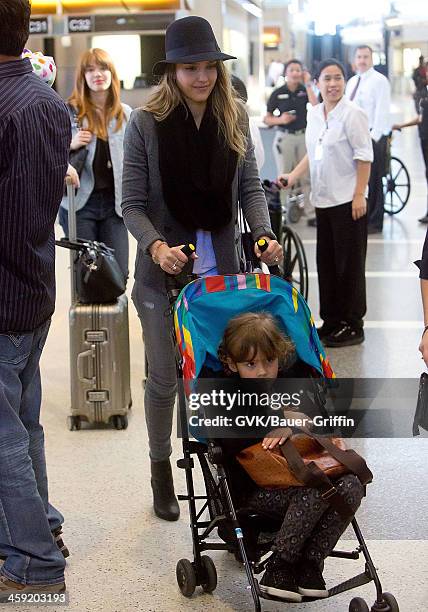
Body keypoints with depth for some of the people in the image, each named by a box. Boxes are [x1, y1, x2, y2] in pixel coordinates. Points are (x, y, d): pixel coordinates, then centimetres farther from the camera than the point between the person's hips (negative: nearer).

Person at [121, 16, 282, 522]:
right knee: (163, 378, 7)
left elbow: (250, 187, 7)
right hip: (164, 271, -2)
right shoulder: (146, 123, -8)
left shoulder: (234, 118, 2)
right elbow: (132, 204, -7)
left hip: (222, 268, 3)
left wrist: (263, 236, -9)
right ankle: (160, 472, 25)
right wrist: (156, 247, -24)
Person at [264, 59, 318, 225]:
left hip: (304, 136, 1)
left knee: (307, 177, 0)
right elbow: (267, 119, 4)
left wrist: (308, 84, -10)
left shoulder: (305, 90, 6)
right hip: (284, 138, -1)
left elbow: (316, 106, -13)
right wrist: (280, 119, -15)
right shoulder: (278, 93, 2)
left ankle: (311, 214, 4)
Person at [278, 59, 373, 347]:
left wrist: (359, 195, -16)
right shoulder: (314, 114, 10)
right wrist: (293, 176, 10)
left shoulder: (352, 113, -10)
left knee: (349, 264, -1)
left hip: (348, 201, -7)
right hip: (324, 199, 7)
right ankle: (331, 320, 21)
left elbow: (364, 156, -12)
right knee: (326, 262, 11)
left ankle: (352, 326, 7)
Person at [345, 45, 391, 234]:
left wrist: (374, 136, -19)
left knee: (373, 181, -3)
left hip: (372, 137, -7)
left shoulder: (379, 81, -7)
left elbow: (382, 111, -14)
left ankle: (374, 223, 5)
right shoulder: (352, 82, 16)